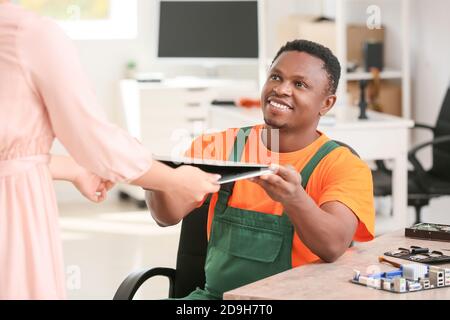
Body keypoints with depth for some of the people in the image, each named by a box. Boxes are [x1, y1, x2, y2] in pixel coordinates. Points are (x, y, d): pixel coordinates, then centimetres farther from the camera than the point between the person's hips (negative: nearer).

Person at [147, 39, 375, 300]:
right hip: (215, 293, 3)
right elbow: (171, 214, -7)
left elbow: (333, 246, -22)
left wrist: (294, 199, -41)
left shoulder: (344, 166, -5)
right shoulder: (221, 145, 4)